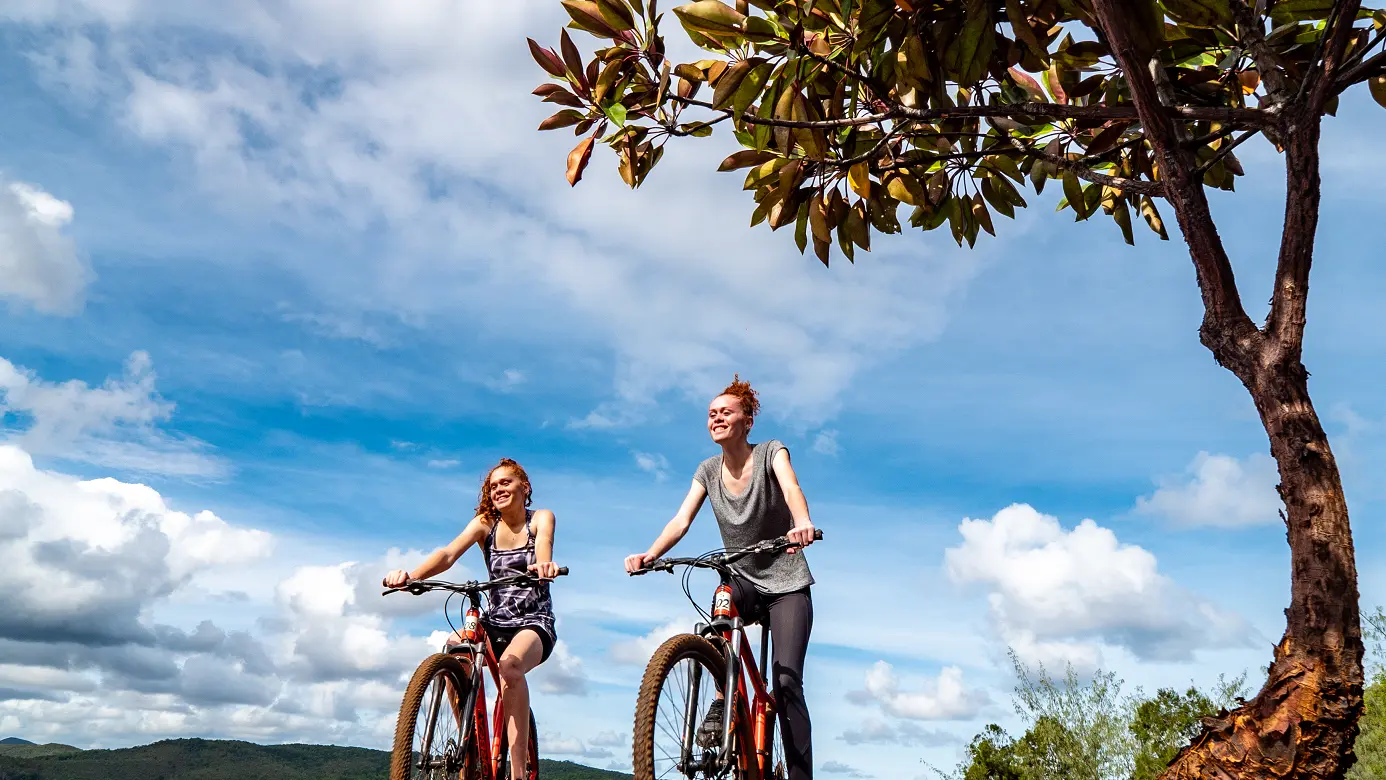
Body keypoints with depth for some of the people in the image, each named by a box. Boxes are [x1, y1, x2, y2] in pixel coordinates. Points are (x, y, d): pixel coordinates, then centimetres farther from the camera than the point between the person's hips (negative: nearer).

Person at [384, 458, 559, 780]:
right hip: (495, 623, 3)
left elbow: (543, 548, -24)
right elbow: (448, 553, -14)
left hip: (534, 623, -3)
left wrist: (543, 565, -50)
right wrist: (411, 575, -35)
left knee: (510, 664, -36)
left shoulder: (541, 518, -1)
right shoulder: (485, 523, 4)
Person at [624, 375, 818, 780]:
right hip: (744, 581, 3)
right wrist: (649, 556, -30)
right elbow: (681, 521, -11)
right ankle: (723, 700, -19)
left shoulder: (770, 453, -11)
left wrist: (801, 523, -55)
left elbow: (791, 488, -32)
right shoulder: (708, 470, 1)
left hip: (787, 585, -3)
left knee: (786, 682, -13)